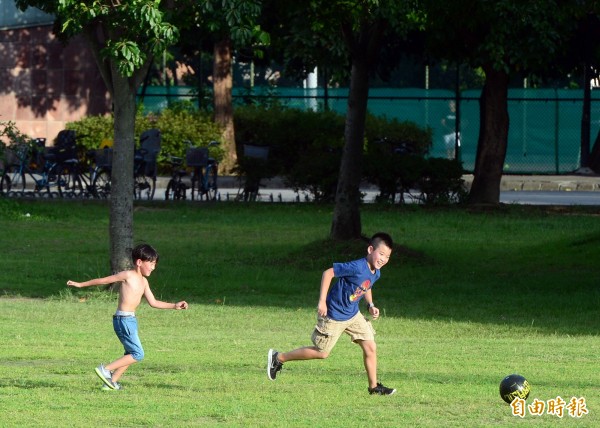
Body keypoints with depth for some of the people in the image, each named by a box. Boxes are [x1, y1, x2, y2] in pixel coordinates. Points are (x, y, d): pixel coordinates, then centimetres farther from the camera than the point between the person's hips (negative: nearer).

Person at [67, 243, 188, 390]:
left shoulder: (143, 282, 15)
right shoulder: (128, 275, -9)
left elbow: (153, 302, 19)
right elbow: (103, 280, -3)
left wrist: (174, 306, 14)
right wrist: (81, 284, 4)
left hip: (131, 320, 9)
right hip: (123, 319, -9)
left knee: (131, 354, 13)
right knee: (138, 354, -10)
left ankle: (112, 382, 14)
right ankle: (105, 370, -8)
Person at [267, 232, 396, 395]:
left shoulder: (376, 273, -3)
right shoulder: (357, 267, -30)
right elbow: (328, 273, -27)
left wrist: (370, 305, 4)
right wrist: (322, 302, -27)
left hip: (353, 315, 8)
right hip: (334, 316, -8)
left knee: (370, 348, 0)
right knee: (322, 353, 5)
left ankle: (374, 386, 14)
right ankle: (278, 358, 19)